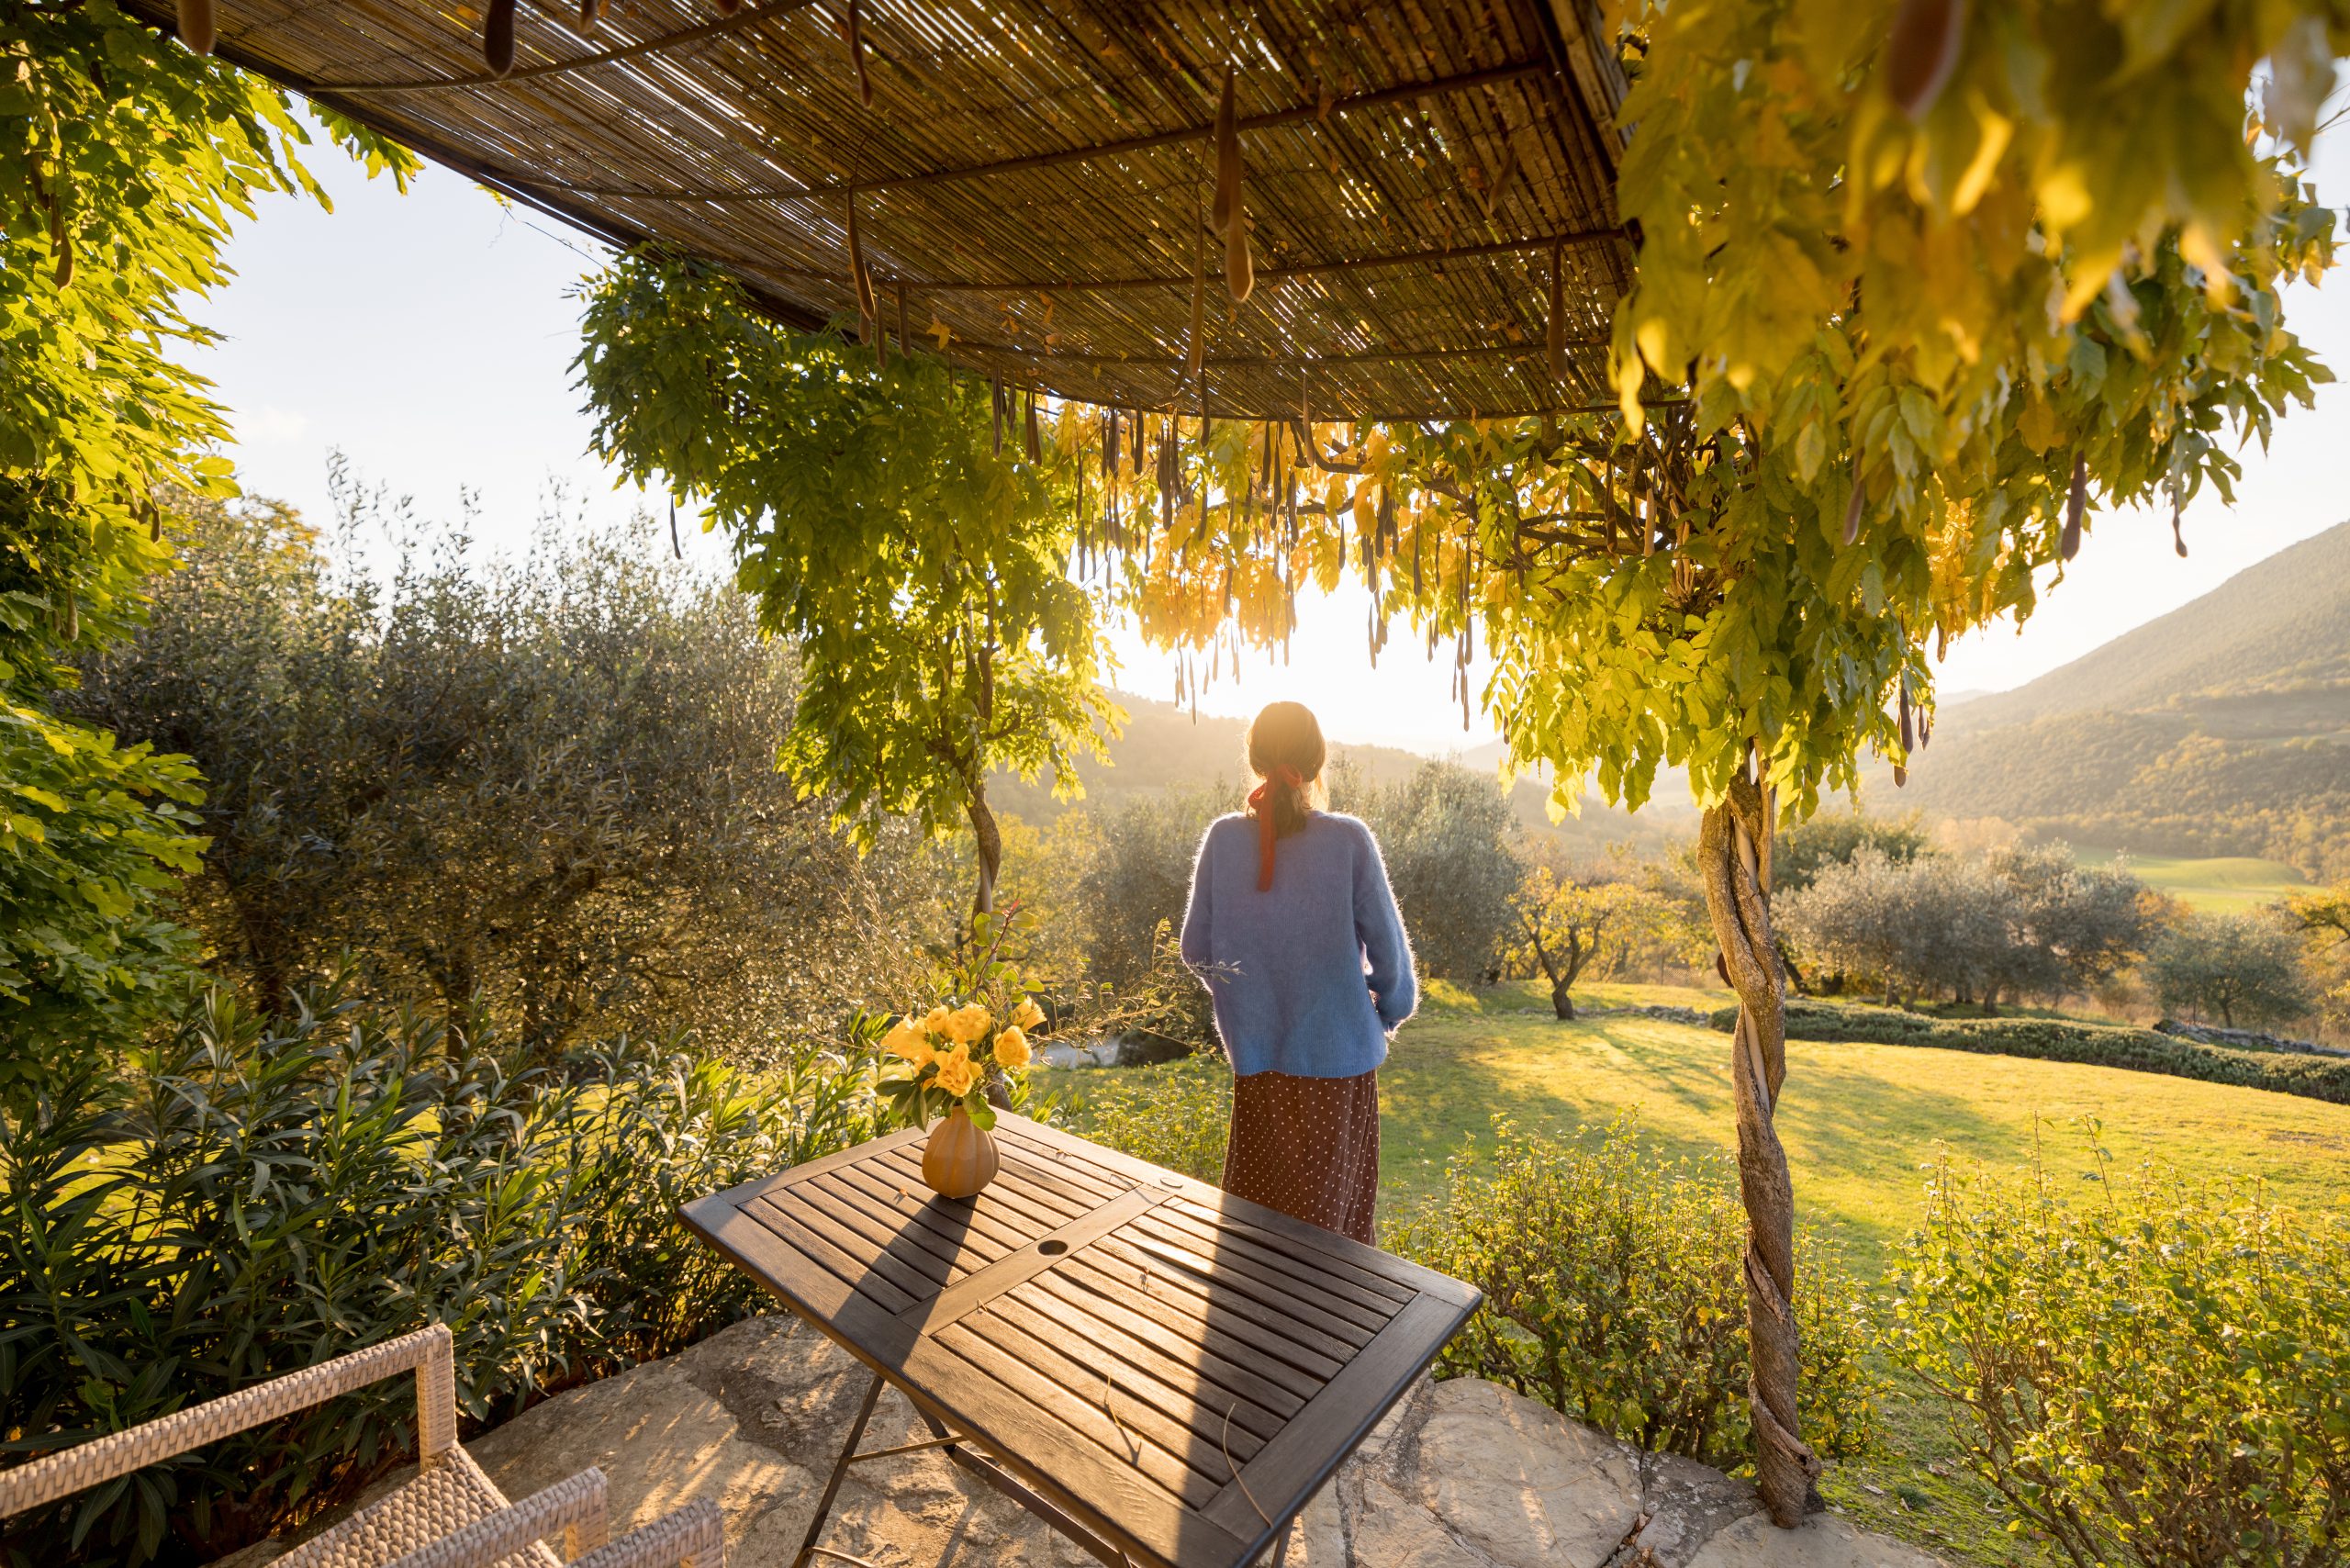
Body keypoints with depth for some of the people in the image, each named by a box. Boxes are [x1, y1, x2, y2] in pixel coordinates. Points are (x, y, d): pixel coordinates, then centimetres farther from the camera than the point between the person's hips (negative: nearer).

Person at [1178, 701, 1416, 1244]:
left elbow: (1196, 949, -1)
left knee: (1257, 1200, 19)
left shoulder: (1223, 838, -9)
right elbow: (1388, 946, -8)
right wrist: (1390, 1010, 12)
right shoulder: (1348, 839, -15)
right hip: (1338, 1052, -2)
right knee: (1332, 1203, 16)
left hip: (1255, 1052, 2)